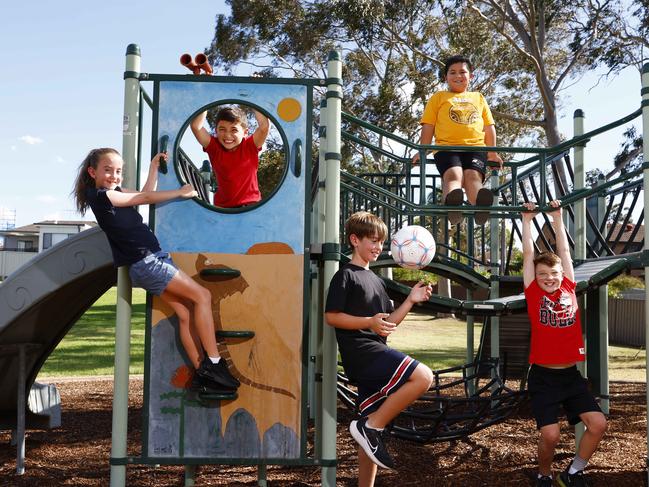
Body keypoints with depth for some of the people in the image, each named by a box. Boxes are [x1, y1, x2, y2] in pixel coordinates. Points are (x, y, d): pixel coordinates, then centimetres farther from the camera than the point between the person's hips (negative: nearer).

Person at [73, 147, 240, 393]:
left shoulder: (114, 192, 17)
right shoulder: (101, 195, -9)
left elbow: (144, 194, 25)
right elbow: (144, 198, -7)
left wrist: (154, 165, 25)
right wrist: (180, 192, 0)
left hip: (155, 257, 9)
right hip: (144, 263, -9)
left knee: (185, 313, 2)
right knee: (202, 295, -12)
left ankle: (202, 373, 2)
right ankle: (213, 363, -11)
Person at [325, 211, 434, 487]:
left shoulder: (375, 280, 23)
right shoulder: (345, 275, -3)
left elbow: (387, 323, 21)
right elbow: (331, 316, -12)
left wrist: (410, 301, 8)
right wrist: (369, 322, -23)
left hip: (375, 354, 9)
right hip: (360, 350, -9)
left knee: (373, 432, 8)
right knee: (422, 377, -23)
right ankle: (370, 426, -15)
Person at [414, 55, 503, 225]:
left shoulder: (479, 98, 31)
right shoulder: (438, 97, 24)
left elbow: (489, 127, 28)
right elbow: (428, 127, 15)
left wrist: (492, 152, 16)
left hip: (476, 147, 2)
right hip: (446, 147, -2)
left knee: (473, 175, -29)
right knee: (454, 174, -32)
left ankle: (480, 204, -60)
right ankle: (452, 203, -63)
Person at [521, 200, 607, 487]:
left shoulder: (569, 289, 4)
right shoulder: (533, 293, -3)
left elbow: (564, 250, 8)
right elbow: (528, 254, -1)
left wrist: (557, 217, 9)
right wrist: (527, 220, 3)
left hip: (571, 375, 4)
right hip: (543, 377, -4)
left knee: (598, 423, -6)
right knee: (550, 434, -12)